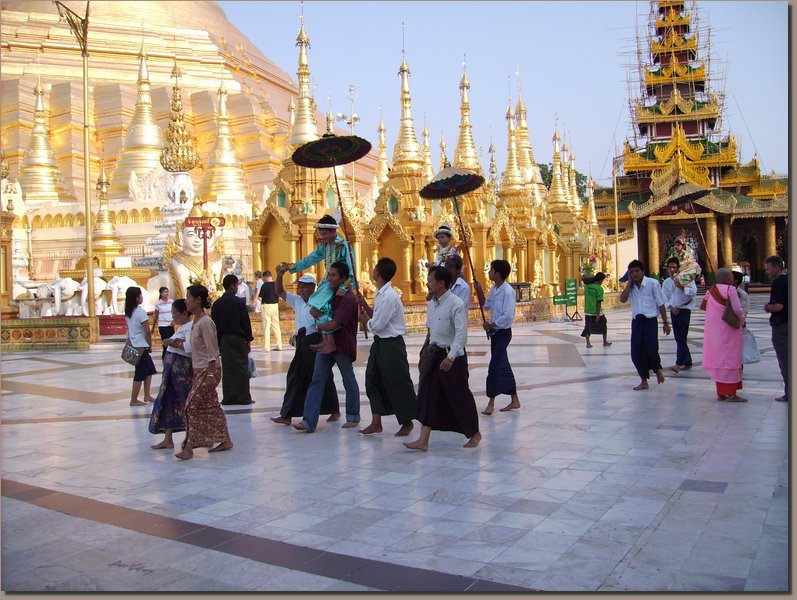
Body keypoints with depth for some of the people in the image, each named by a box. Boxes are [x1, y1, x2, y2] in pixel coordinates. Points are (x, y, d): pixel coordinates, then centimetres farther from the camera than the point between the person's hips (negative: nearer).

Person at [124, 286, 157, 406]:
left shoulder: (128, 312, 8)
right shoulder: (141, 311, -17)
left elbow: (129, 329, 12)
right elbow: (147, 331, -17)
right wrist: (150, 345, -4)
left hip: (133, 345, 9)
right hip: (141, 346, -9)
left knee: (149, 369, 17)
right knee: (140, 373, 0)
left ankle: (147, 396, 22)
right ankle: (134, 400, 5)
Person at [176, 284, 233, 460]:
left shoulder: (205, 322, -17)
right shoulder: (196, 322, 11)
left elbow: (212, 352, -19)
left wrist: (210, 375, -21)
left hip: (208, 370, -9)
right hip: (199, 370, 9)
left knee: (192, 406, -9)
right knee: (211, 406, 12)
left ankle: (189, 447, -3)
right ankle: (225, 440, 20)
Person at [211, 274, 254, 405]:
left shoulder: (217, 304, 5)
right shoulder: (239, 302, -8)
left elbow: (215, 324, 7)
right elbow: (246, 322, -7)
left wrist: (218, 341, 12)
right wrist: (248, 339, 1)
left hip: (224, 339, 4)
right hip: (238, 338, -4)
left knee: (227, 368, 8)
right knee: (241, 367, 2)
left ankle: (229, 398, 9)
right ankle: (243, 397, 2)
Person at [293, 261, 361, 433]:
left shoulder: (348, 298, -18)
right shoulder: (328, 293, 9)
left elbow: (335, 324, -23)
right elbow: (313, 307, 19)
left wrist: (318, 326, -8)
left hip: (342, 345, -7)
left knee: (349, 382, 9)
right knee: (317, 380, 0)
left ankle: (353, 417, 25)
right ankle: (308, 421, -2)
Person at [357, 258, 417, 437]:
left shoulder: (389, 296, -21)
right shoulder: (381, 294, 8)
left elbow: (376, 326, -21)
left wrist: (364, 319, -3)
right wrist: (366, 306, 2)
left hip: (391, 345, -10)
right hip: (380, 343, 10)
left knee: (398, 383, 4)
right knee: (373, 381, 12)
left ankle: (407, 422, 19)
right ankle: (376, 423, 20)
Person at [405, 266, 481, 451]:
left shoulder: (456, 304, -18)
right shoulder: (431, 304, 7)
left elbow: (461, 333, -25)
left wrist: (451, 356, -33)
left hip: (453, 356, -8)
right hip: (435, 354, 8)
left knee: (460, 395, 5)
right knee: (427, 394, 3)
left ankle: (474, 434, 26)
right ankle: (423, 441, 5)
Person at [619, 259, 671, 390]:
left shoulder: (653, 283, -5)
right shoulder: (630, 286, 7)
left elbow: (660, 304, -3)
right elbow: (623, 299, -9)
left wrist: (665, 322, -2)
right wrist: (629, 282, -7)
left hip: (650, 321, -4)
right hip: (636, 322, 4)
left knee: (651, 349, -13)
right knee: (636, 352, 2)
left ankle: (657, 369, 23)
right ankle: (644, 381, 19)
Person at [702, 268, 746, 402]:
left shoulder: (710, 291, 7)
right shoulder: (730, 290, -13)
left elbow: (704, 307, 14)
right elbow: (737, 309, -17)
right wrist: (742, 321, 2)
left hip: (713, 330, 7)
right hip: (729, 329, -7)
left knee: (718, 358, 12)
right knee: (730, 359, -2)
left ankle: (721, 393, 17)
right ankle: (731, 394, -1)